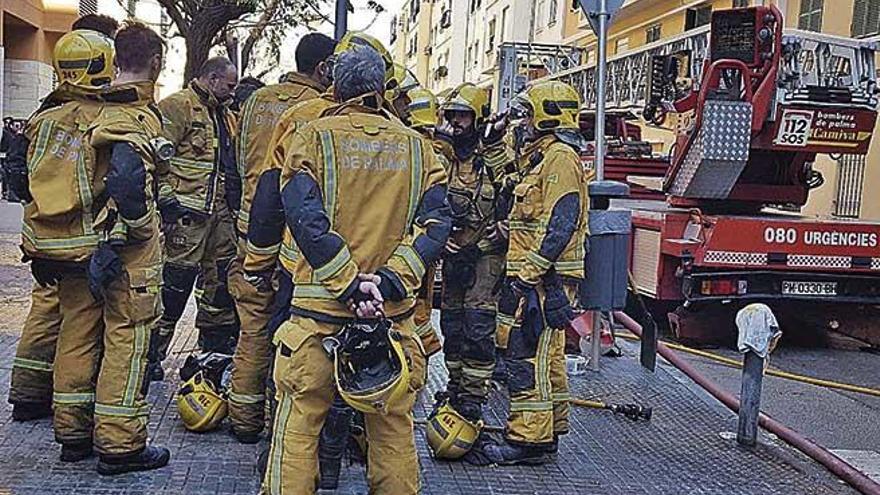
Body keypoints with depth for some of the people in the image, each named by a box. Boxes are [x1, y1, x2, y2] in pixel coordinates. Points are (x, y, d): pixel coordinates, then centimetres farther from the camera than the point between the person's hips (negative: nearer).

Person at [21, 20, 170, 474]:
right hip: (122, 250, -7)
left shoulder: (74, 109, 8)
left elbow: (44, 171, 11)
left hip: (72, 243, 7)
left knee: (77, 331, 16)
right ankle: (119, 445, 7)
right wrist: (139, 228, -15)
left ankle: (72, 433, 27)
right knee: (126, 338, 2)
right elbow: (127, 179, -30)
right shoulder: (139, 118, -15)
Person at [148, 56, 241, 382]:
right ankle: (151, 355, 1)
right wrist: (167, 199, -18)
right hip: (186, 213, -9)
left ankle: (215, 344, 29)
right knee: (174, 285, -7)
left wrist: (235, 203, 24)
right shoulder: (177, 107, -8)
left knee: (222, 281, 14)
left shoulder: (224, 117, 22)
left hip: (219, 213, 9)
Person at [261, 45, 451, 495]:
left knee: (299, 420, 8)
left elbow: (305, 217, -14)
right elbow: (435, 222, -4)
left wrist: (350, 283, -14)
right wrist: (391, 279, -10)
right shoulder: (417, 147, 7)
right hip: (393, 314, 3)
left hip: (320, 310, -2)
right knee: (393, 426, 14)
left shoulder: (314, 137, -2)